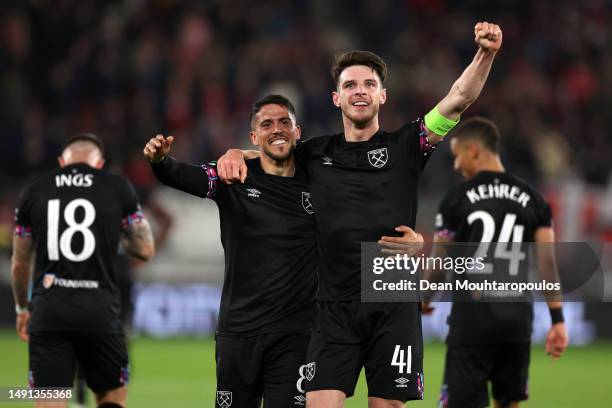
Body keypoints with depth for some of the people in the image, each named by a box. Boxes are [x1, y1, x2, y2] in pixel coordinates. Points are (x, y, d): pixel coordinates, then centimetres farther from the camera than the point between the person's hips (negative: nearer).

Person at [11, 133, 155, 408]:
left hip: (49, 308, 1)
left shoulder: (34, 192, 8)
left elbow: (20, 264, 15)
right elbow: (146, 250, 9)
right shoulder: (118, 188, 4)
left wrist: (22, 308, 31)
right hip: (99, 309, -1)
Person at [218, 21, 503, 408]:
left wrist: (486, 54, -21)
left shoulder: (405, 146, 5)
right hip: (336, 307, 1)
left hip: (394, 307, -1)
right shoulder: (316, 153, 11)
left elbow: (459, 99, -6)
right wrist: (235, 154, 1)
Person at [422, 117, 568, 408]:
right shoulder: (532, 200, 8)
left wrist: (424, 298, 19)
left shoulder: (457, 198, -3)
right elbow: (547, 261, 1)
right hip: (518, 317, 4)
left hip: (472, 315, -4)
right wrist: (557, 319, 1)